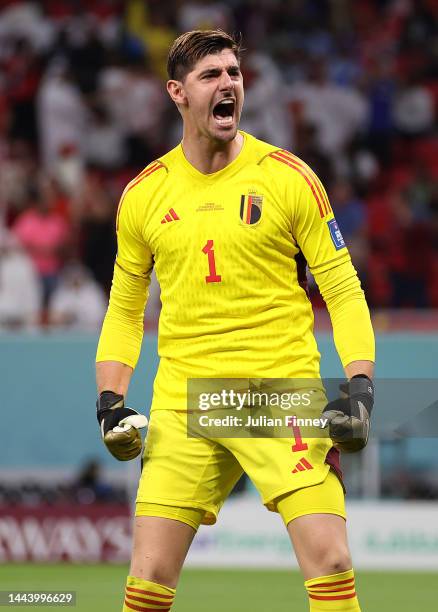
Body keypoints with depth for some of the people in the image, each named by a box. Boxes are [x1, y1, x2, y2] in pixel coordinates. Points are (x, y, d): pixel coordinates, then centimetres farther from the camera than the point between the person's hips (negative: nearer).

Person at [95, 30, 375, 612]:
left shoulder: (288, 177, 0)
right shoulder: (144, 194, 7)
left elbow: (343, 289, 2)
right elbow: (124, 307, 17)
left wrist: (360, 386, -10)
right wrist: (111, 401, 5)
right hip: (183, 403, 2)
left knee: (329, 561, -14)